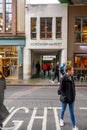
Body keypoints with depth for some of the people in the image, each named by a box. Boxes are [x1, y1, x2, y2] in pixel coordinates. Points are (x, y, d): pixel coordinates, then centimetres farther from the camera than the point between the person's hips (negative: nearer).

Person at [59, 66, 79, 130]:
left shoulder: (71, 77, 2)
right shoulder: (63, 78, -17)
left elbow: (73, 86, 9)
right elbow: (61, 89, -15)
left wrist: (74, 95, 5)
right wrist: (64, 96, -17)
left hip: (71, 98, 5)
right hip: (65, 98, -5)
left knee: (72, 112, 9)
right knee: (63, 110, 17)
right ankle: (61, 119, 44)